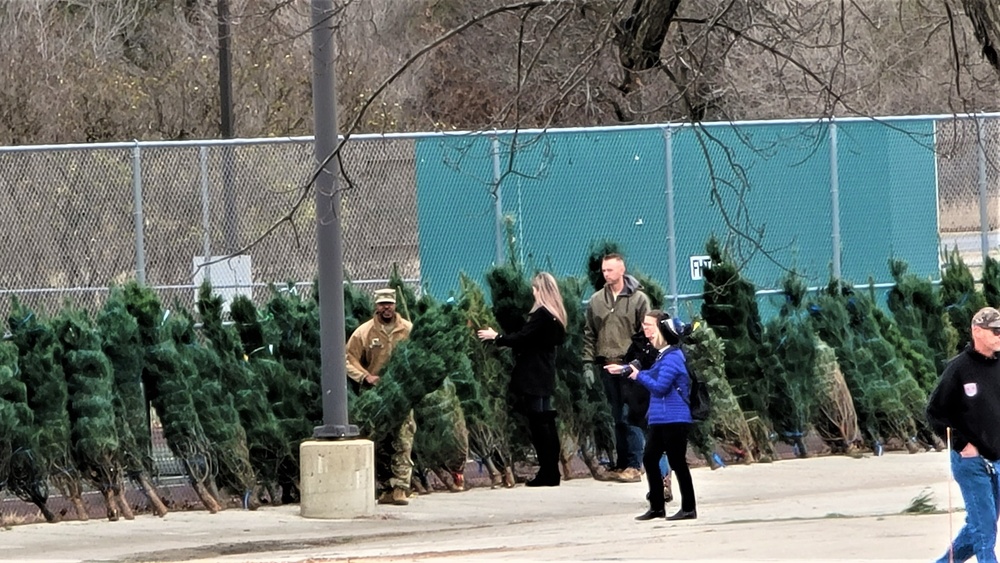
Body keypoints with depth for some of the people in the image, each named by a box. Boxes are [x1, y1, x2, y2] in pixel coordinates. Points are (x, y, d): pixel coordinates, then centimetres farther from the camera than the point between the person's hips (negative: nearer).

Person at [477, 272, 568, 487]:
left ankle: (546, 472, -8)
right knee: (547, 422, 11)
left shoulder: (541, 314, -16)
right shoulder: (555, 315, 11)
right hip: (545, 374, 9)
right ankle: (552, 471, 12)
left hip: (532, 377, -9)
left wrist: (495, 337, -4)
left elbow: (521, 338, -19)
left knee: (537, 422, -7)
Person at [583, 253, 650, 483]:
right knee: (617, 416, 9)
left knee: (630, 416, -7)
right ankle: (621, 464, 14)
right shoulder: (596, 300, 10)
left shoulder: (638, 299, -2)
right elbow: (589, 334, 13)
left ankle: (634, 465, -4)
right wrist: (588, 363, 5)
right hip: (607, 366, 5)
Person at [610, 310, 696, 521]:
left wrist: (639, 375, -9)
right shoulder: (664, 356, 15)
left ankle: (688, 508, 1)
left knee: (677, 462, -5)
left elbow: (660, 386, -22)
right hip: (659, 420, 10)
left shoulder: (672, 358, -16)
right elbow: (654, 376, 29)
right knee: (650, 458, 10)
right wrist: (627, 370, 23)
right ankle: (656, 507, 17)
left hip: (674, 420, -10)